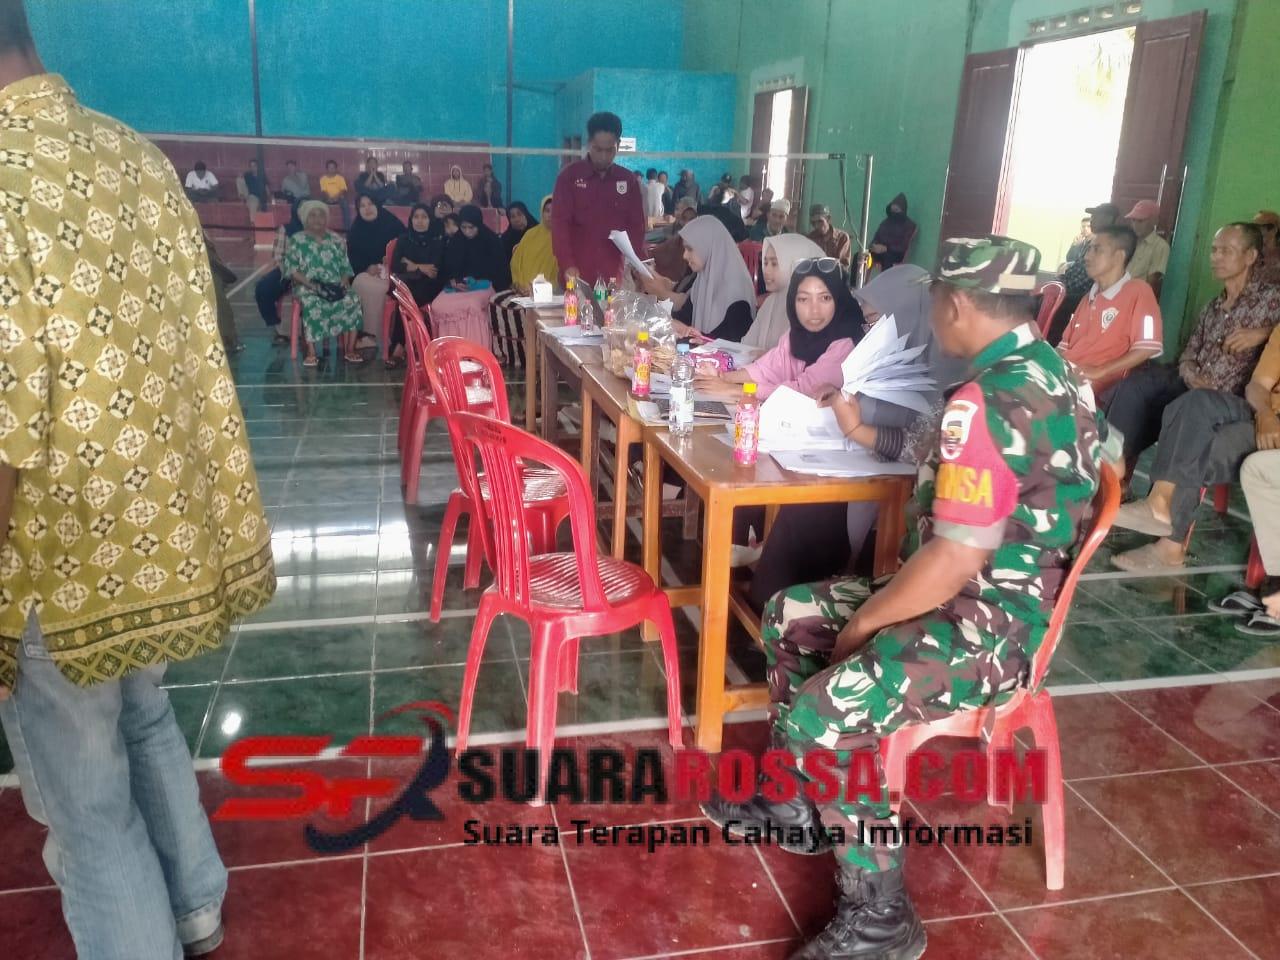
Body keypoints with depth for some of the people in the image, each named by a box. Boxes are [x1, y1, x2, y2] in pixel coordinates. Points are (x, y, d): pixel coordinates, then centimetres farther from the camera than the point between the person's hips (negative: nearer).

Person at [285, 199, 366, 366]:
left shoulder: (336, 240, 17)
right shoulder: (297, 241, 7)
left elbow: (346, 267, 14)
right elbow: (291, 270, -2)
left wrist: (344, 282, -9)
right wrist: (312, 285, -17)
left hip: (335, 287, 3)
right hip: (307, 286, -3)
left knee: (352, 300, -28)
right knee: (312, 302, -38)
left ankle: (349, 349, -26)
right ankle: (311, 352, -36)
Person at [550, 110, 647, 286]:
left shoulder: (629, 181, 8)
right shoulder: (569, 176, 0)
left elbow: (636, 227, 8)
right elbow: (560, 224, -7)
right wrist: (567, 265, -22)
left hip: (614, 277, 2)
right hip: (577, 276, -2)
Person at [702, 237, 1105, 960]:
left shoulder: (987, 401, -25)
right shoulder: (1051, 373, 6)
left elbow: (955, 561, -26)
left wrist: (863, 622, -12)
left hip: (989, 624, -10)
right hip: (1017, 597, 10)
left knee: (822, 713, -25)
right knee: (791, 616, 14)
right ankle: (795, 798, 26)